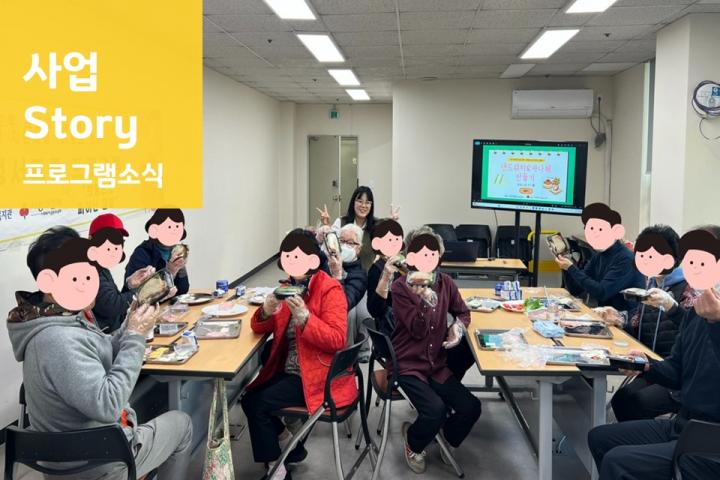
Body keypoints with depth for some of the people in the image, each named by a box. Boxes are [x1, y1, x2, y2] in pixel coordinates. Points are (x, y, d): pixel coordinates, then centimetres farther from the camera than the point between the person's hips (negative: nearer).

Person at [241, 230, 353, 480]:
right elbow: (259, 328, 6)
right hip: (289, 370, 8)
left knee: (257, 404, -14)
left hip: (320, 375, -8)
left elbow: (337, 340, -22)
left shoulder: (330, 289, -14)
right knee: (250, 398, -2)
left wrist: (304, 317, -34)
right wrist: (267, 311, -17)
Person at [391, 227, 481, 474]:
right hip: (408, 364, -5)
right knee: (436, 410, -26)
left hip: (437, 363, 5)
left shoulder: (445, 282, 2)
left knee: (471, 408, -11)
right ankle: (413, 443, 9)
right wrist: (428, 299, -35)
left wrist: (458, 326, -4)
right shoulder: (400, 288, -13)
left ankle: (446, 438, 23)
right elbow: (418, 330, -20)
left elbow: (463, 312, 19)